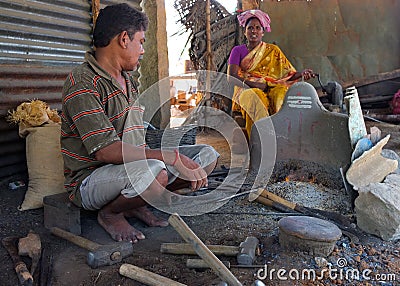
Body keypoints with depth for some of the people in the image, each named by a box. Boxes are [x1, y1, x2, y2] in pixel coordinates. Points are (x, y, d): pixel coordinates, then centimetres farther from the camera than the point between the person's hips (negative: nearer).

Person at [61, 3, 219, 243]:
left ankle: (137, 203, 3)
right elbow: (105, 150, -27)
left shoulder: (128, 80, 14)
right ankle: (110, 213, -7)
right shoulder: (83, 83, -16)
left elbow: (135, 142, 13)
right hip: (90, 181, -8)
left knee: (208, 156, -2)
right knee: (153, 171, -39)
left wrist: (186, 166, 1)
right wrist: (172, 157, -29)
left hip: (132, 167, 8)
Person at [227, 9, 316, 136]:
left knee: (283, 93, -33)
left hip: (272, 88, 2)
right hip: (246, 89, -2)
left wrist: (303, 73, -9)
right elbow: (231, 77, -2)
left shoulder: (273, 50, 20)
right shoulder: (238, 50, 14)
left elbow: (288, 73, 13)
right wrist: (254, 84, -15)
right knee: (254, 97, -38)